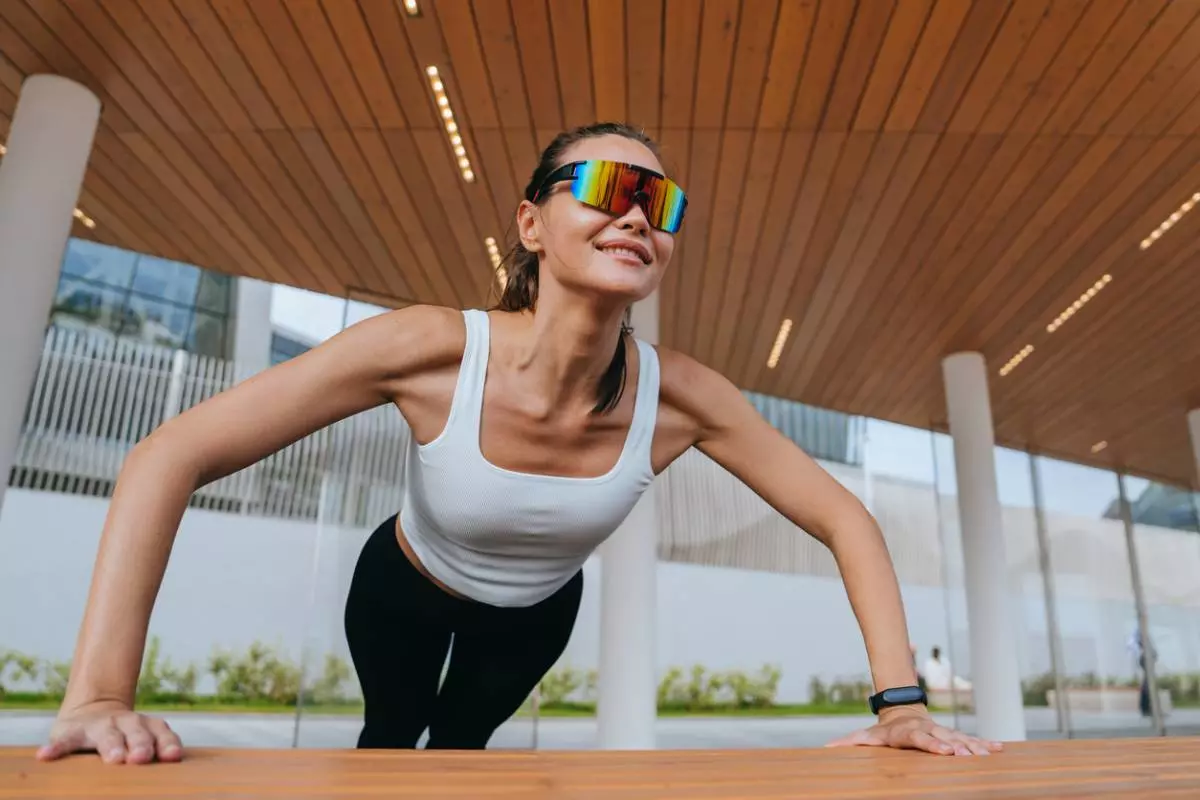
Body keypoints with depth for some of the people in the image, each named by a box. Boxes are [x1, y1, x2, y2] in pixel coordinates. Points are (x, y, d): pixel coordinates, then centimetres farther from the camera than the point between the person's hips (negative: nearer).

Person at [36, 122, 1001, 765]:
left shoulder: (680, 398, -34)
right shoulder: (434, 351, -40)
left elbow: (846, 520, -24)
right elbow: (168, 460, -36)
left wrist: (902, 702, -29)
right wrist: (99, 694, -40)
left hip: (537, 612, 2)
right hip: (405, 587, -1)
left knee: (461, 742, 29)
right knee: (390, 733, 27)